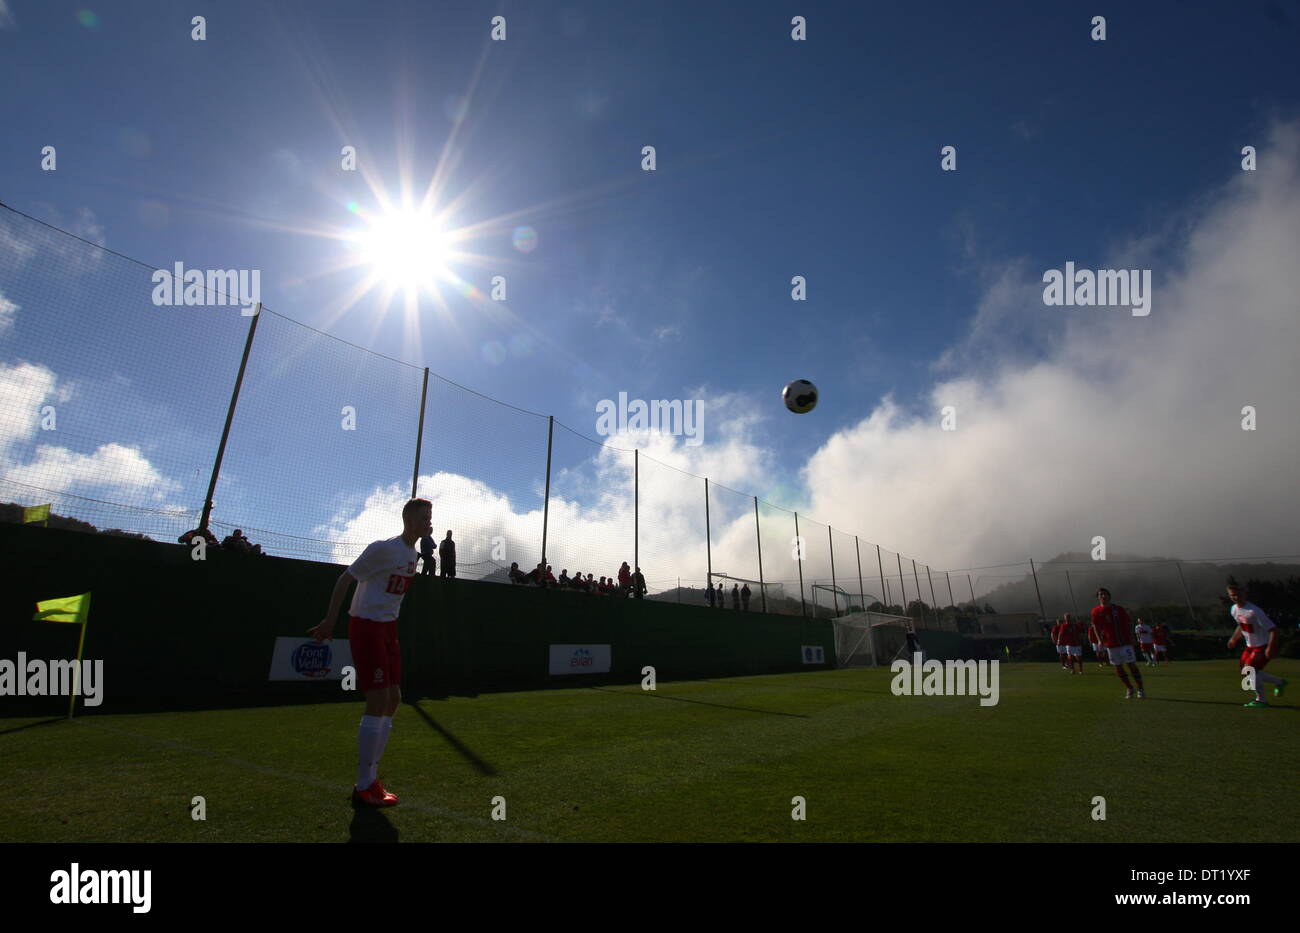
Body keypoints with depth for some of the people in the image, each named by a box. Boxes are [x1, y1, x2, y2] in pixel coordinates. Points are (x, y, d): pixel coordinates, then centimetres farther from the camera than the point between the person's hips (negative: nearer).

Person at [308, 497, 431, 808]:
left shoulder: (412, 554, 9)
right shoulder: (383, 548, -16)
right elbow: (345, 579, -12)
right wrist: (329, 621, -13)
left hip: (388, 629, 9)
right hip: (366, 627, -9)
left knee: (393, 699, 8)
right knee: (378, 702, -10)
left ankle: (371, 779, 20)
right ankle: (364, 787, 2)